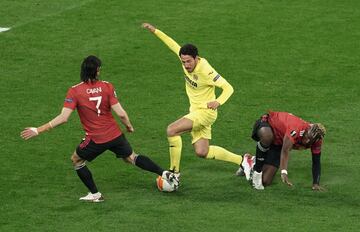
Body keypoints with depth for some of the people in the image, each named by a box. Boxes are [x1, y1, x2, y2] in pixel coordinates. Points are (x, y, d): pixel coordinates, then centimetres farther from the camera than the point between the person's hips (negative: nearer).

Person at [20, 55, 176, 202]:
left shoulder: (74, 91, -13)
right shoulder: (107, 86, -6)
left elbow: (63, 118, -19)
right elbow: (120, 113, -10)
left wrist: (38, 131, -15)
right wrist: (129, 126, 12)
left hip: (95, 140, -3)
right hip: (115, 135, 3)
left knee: (76, 160, 23)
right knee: (131, 158, 25)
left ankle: (95, 194, 24)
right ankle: (164, 173, 23)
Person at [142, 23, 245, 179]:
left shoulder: (206, 71, -25)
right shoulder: (186, 59, -5)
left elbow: (228, 88, -23)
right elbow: (172, 44, 12)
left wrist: (218, 102, -40)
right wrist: (154, 31, 12)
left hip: (205, 112, -8)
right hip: (195, 112, 8)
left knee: (171, 130, -20)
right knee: (202, 152, 5)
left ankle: (175, 171, -10)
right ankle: (241, 160, 20)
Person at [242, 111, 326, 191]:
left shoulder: (316, 140, -20)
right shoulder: (296, 129, -41)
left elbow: (316, 162, -9)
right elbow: (285, 151, -47)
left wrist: (316, 184, -19)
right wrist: (283, 172, -59)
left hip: (277, 143, 5)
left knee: (265, 182, -7)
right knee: (267, 136, -48)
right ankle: (257, 170, -26)